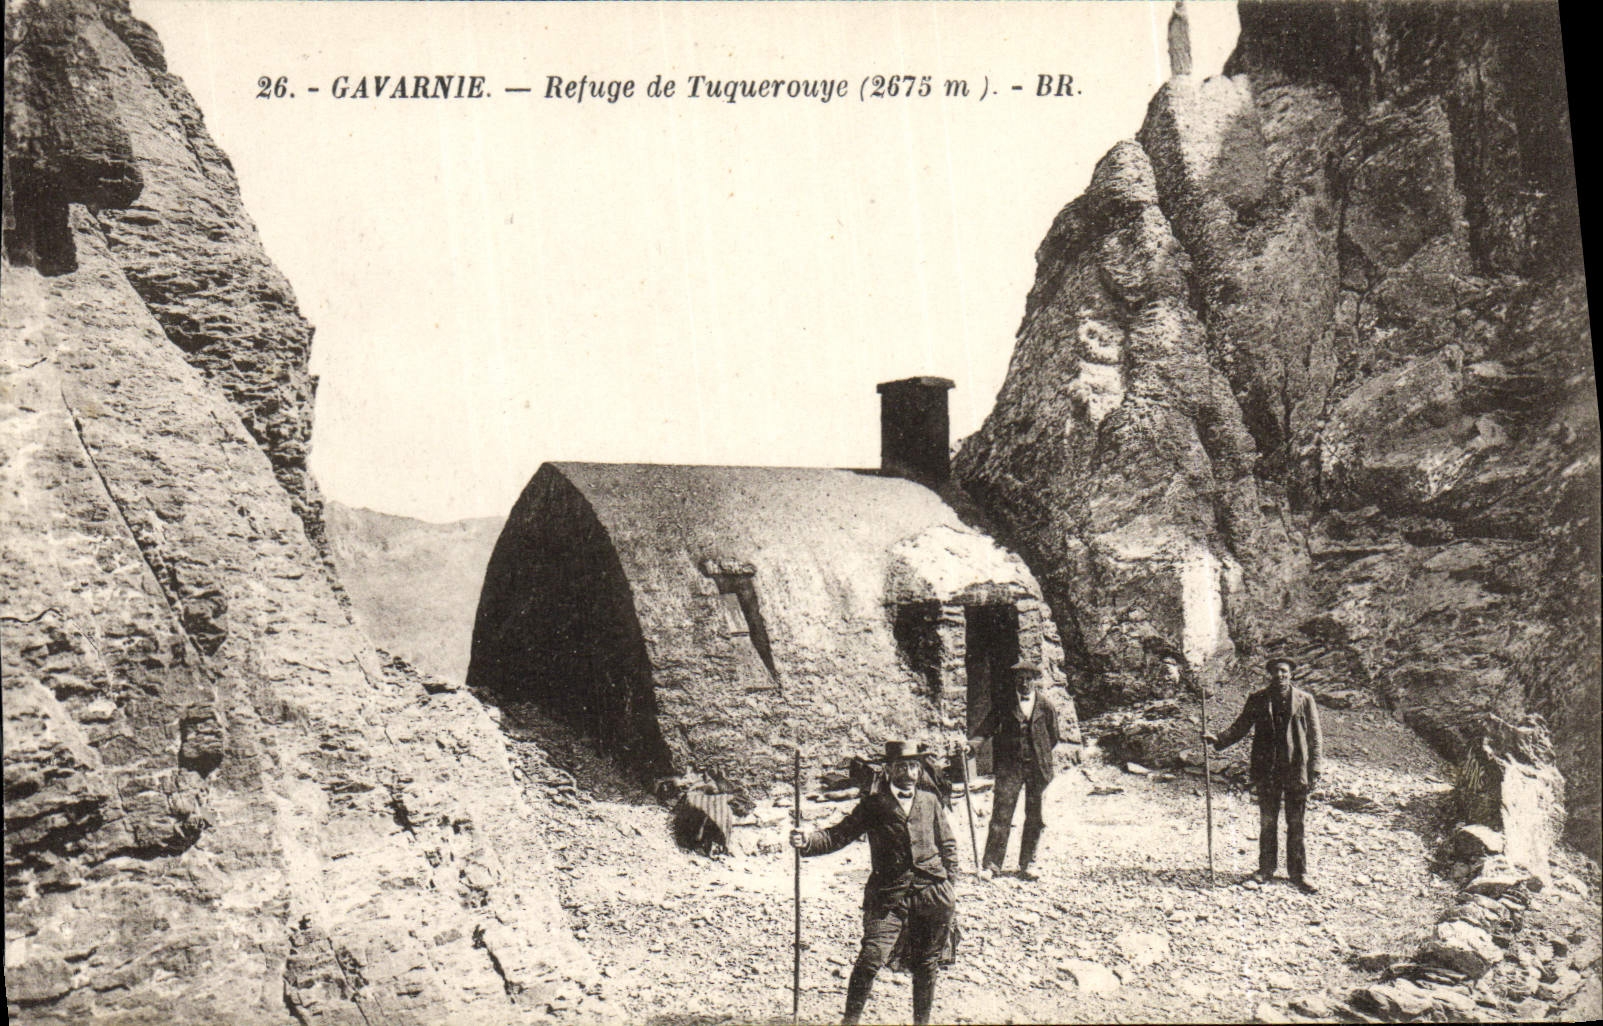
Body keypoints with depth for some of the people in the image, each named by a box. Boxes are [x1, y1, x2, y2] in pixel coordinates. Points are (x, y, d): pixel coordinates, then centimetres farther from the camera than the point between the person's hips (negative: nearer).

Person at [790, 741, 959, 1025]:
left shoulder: (930, 800, 9)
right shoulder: (873, 804, 1)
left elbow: (948, 844, 17)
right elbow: (839, 835, -3)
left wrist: (951, 883, 11)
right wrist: (808, 840, -20)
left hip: (932, 893, 3)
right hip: (888, 894, -2)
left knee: (926, 962, 11)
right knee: (871, 958, -13)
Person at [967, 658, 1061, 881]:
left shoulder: (1045, 706, 3)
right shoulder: (1004, 704, 0)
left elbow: (1053, 737, 10)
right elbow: (987, 727, -1)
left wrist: (1047, 764, 8)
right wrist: (971, 744, -16)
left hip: (1037, 767, 2)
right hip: (1009, 766, -2)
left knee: (1034, 817, 7)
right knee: (1002, 813, -7)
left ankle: (1026, 864, 18)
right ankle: (991, 863, -3)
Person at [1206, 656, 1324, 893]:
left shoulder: (1305, 700, 1)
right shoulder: (1257, 699, 5)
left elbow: (1314, 737, 2)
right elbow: (1240, 726, 8)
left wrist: (1314, 770, -2)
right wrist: (1219, 740, -8)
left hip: (1296, 770, -1)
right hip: (1266, 771, 1)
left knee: (1296, 824, 5)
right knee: (1267, 822, 10)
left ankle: (1299, 872, 16)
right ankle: (1266, 868, 22)